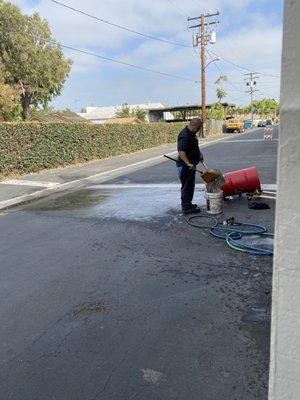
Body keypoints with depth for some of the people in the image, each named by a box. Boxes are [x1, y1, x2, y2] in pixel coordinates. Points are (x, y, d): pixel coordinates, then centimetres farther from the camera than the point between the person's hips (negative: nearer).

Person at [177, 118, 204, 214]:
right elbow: (181, 152, -31)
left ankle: (188, 204, 31)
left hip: (191, 165, 11)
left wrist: (199, 153, 17)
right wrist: (188, 163, -38)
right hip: (185, 166, -11)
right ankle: (186, 207, 6)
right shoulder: (184, 136, -22)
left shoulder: (191, 134, 12)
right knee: (187, 186, -3)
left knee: (190, 185, 19)